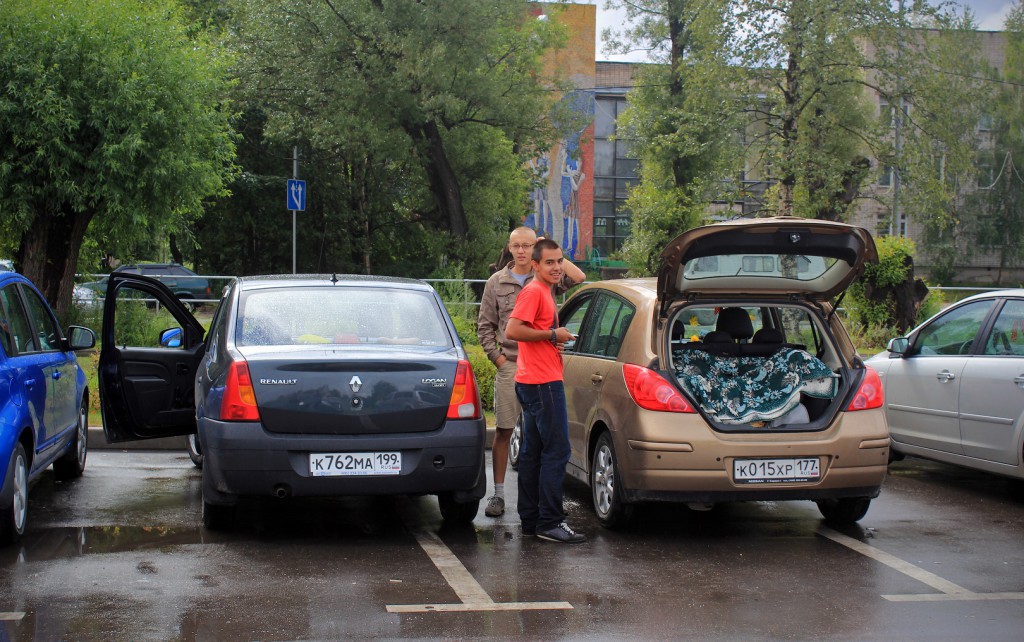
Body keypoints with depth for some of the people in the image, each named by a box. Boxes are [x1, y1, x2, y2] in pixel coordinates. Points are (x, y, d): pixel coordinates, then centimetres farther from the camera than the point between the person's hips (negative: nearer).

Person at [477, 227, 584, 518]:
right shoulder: (497, 282, 8)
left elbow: (578, 277, -15)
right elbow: (485, 325, 12)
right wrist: (497, 357, 0)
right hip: (510, 365, 0)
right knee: (503, 430, 1)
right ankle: (498, 493, 8)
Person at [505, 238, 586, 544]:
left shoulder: (544, 292, 18)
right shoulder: (534, 291, -13)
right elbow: (512, 330, -23)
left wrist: (553, 342, 12)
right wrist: (552, 335, -16)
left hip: (536, 382, 11)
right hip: (542, 382, -11)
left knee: (533, 452, 13)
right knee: (557, 450, -10)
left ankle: (530, 519, 18)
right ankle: (549, 523, -9)